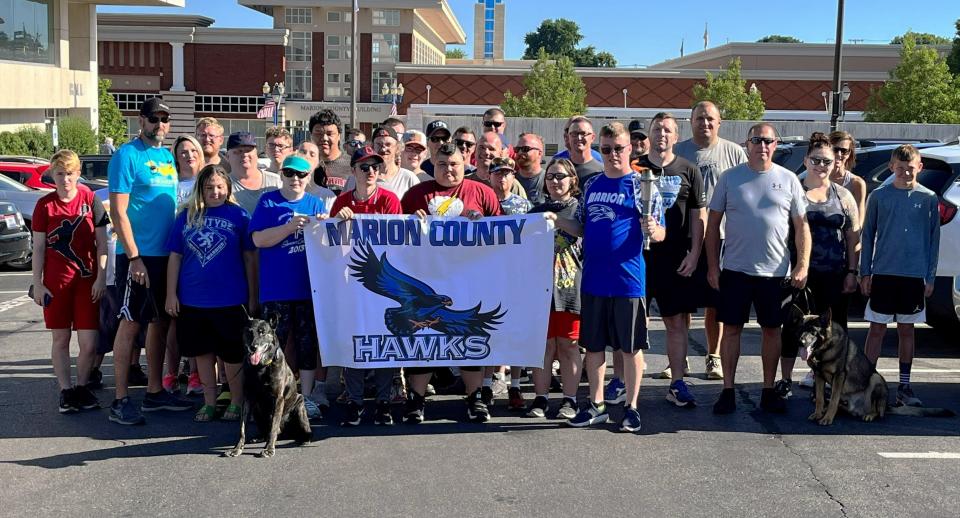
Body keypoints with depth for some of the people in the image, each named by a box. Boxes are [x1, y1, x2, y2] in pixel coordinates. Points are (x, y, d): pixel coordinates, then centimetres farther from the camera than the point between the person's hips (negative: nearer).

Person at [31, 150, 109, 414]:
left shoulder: (91, 200, -1)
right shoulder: (45, 205, 0)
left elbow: (102, 243, 0)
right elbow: (38, 248, 2)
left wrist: (101, 278, -6)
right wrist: (37, 284, -2)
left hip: (87, 280, 0)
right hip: (56, 281, 1)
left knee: (89, 343, -2)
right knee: (60, 339, 7)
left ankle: (82, 387, 18)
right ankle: (66, 391, 18)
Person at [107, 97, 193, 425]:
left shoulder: (168, 157, 13)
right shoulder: (127, 156, -8)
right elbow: (118, 212, -13)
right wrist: (134, 257, -18)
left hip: (166, 254, 7)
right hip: (138, 255, -7)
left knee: (160, 322, 12)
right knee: (131, 323, -5)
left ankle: (155, 392, 22)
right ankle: (120, 401, 1)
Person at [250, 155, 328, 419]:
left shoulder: (316, 203, 9)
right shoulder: (268, 201, 2)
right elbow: (258, 239, -9)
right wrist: (290, 227, -20)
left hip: (308, 287, 3)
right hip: (276, 288, -3)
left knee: (308, 344, 9)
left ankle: (307, 397, 19)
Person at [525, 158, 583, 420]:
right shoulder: (536, 212, 14)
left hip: (572, 288, -2)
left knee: (568, 345, 3)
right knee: (543, 344, 5)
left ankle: (569, 399, 11)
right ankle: (541, 397, 13)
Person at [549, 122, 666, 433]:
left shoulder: (640, 185, -4)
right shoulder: (592, 185, 10)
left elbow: (660, 234, -7)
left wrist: (653, 229, -29)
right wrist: (559, 222, 0)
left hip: (628, 279, -5)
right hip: (593, 279, 5)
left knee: (630, 346, 5)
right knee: (593, 344, 11)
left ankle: (631, 408, 18)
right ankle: (596, 405, 24)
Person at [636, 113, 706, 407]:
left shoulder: (688, 172, 6)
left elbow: (699, 216, 6)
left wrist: (694, 255, -2)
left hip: (675, 259, 0)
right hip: (636, 256, 0)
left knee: (678, 322, 2)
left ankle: (677, 384, 9)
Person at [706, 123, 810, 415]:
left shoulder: (788, 180, 5)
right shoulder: (729, 178, 2)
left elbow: (802, 226, 5)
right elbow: (713, 224, 4)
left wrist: (803, 266, -4)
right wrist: (712, 266, -1)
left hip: (775, 271, 1)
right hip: (735, 270, -1)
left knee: (772, 330, 8)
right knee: (731, 328, 3)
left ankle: (769, 391, 19)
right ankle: (728, 391, 12)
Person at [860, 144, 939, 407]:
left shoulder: (928, 198, 2)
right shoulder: (879, 196, 1)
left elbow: (934, 239, 5)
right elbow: (868, 236, 4)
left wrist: (930, 277, 1)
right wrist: (865, 272, 0)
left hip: (915, 276, 1)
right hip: (883, 273, -1)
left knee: (906, 330, 10)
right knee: (877, 329, 3)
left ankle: (904, 386, 17)